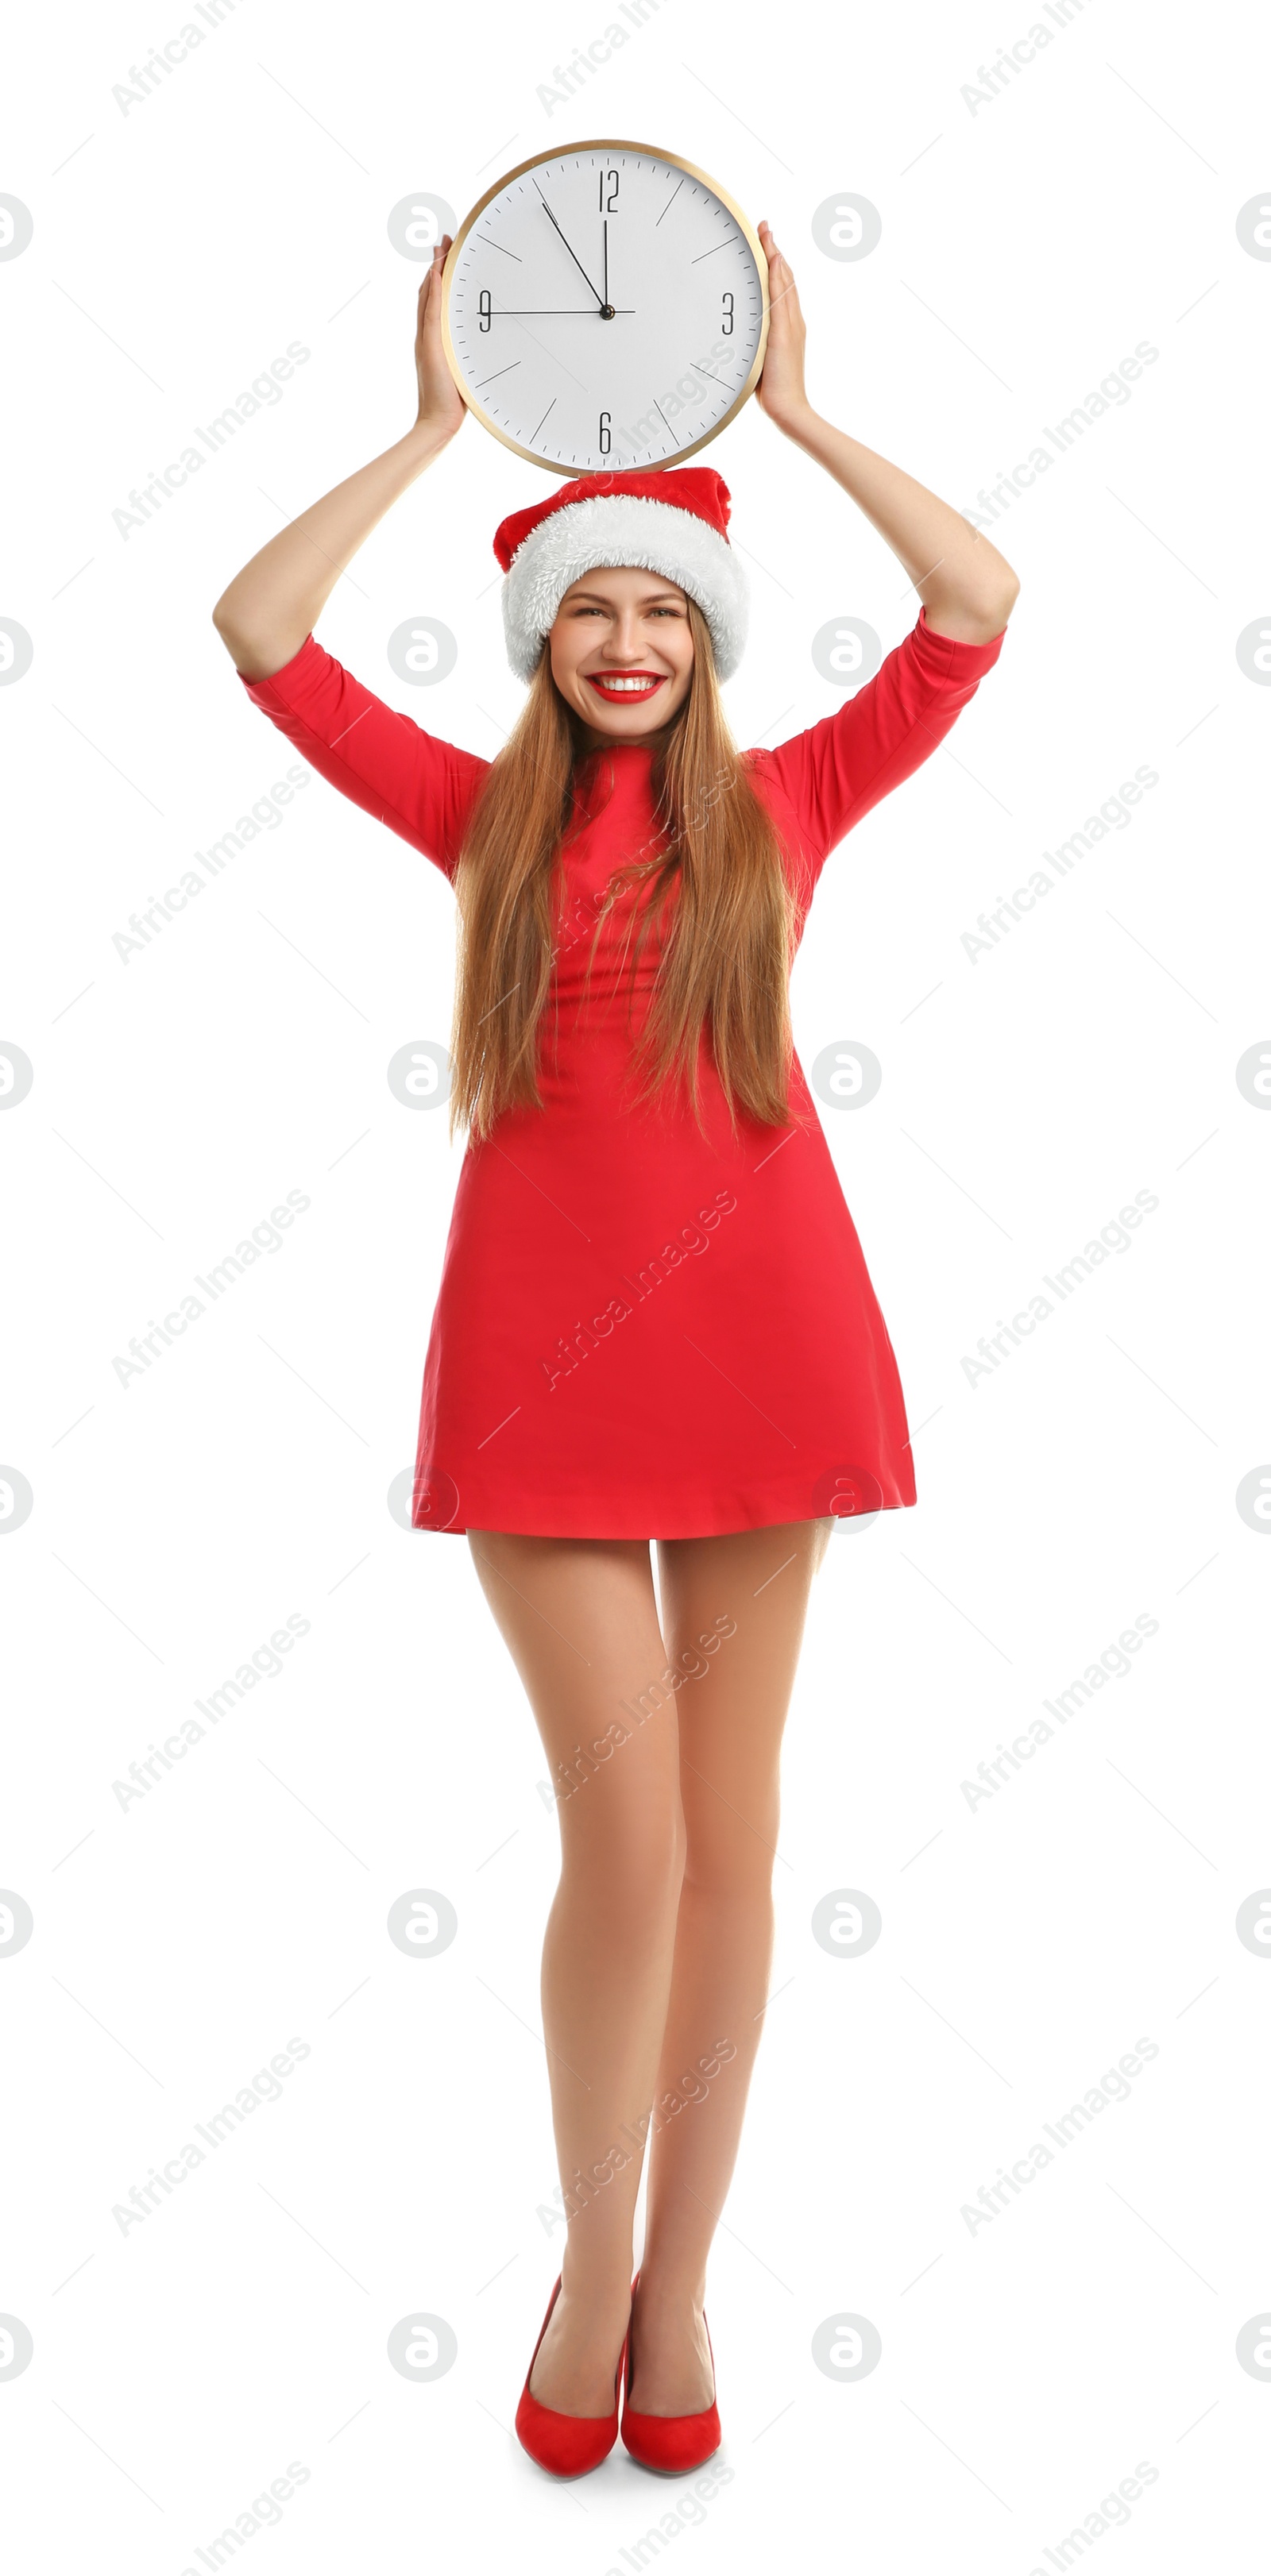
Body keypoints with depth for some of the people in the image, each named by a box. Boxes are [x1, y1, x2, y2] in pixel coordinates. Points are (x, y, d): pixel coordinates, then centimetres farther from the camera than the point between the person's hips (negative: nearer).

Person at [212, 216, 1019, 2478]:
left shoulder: (782, 805, 8)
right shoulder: (482, 816, 8)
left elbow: (979, 614, -1)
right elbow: (258, 633, 1)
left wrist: (797, 410, 4)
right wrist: (436, 424, 5)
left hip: (754, 1331, 1)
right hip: (540, 1342, -1)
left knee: (729, 1841, 7)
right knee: (626, 1840, -3)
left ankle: (680, 2276, 25)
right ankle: (591, 2265, 22)